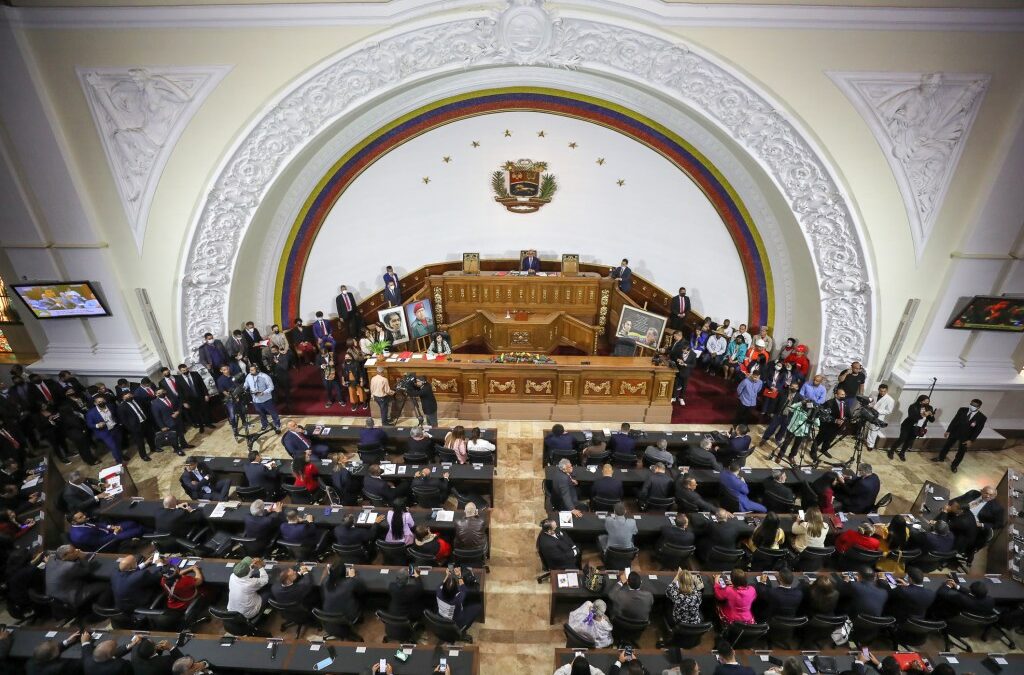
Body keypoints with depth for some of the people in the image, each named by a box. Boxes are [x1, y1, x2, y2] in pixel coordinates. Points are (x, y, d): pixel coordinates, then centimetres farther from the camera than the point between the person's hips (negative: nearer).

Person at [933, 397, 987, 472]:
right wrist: (948, 431, -5)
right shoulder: (962, 410, -12)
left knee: (961, 453, 12)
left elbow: (977, 430, -11)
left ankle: (954, 465, 32)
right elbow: (954, 421, -4)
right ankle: (941, 458, 39)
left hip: (965, 437, -1)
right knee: (946, 446, 17)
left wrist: (971, 440, -14)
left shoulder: (982, 417, -16)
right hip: (955, 432, 1)